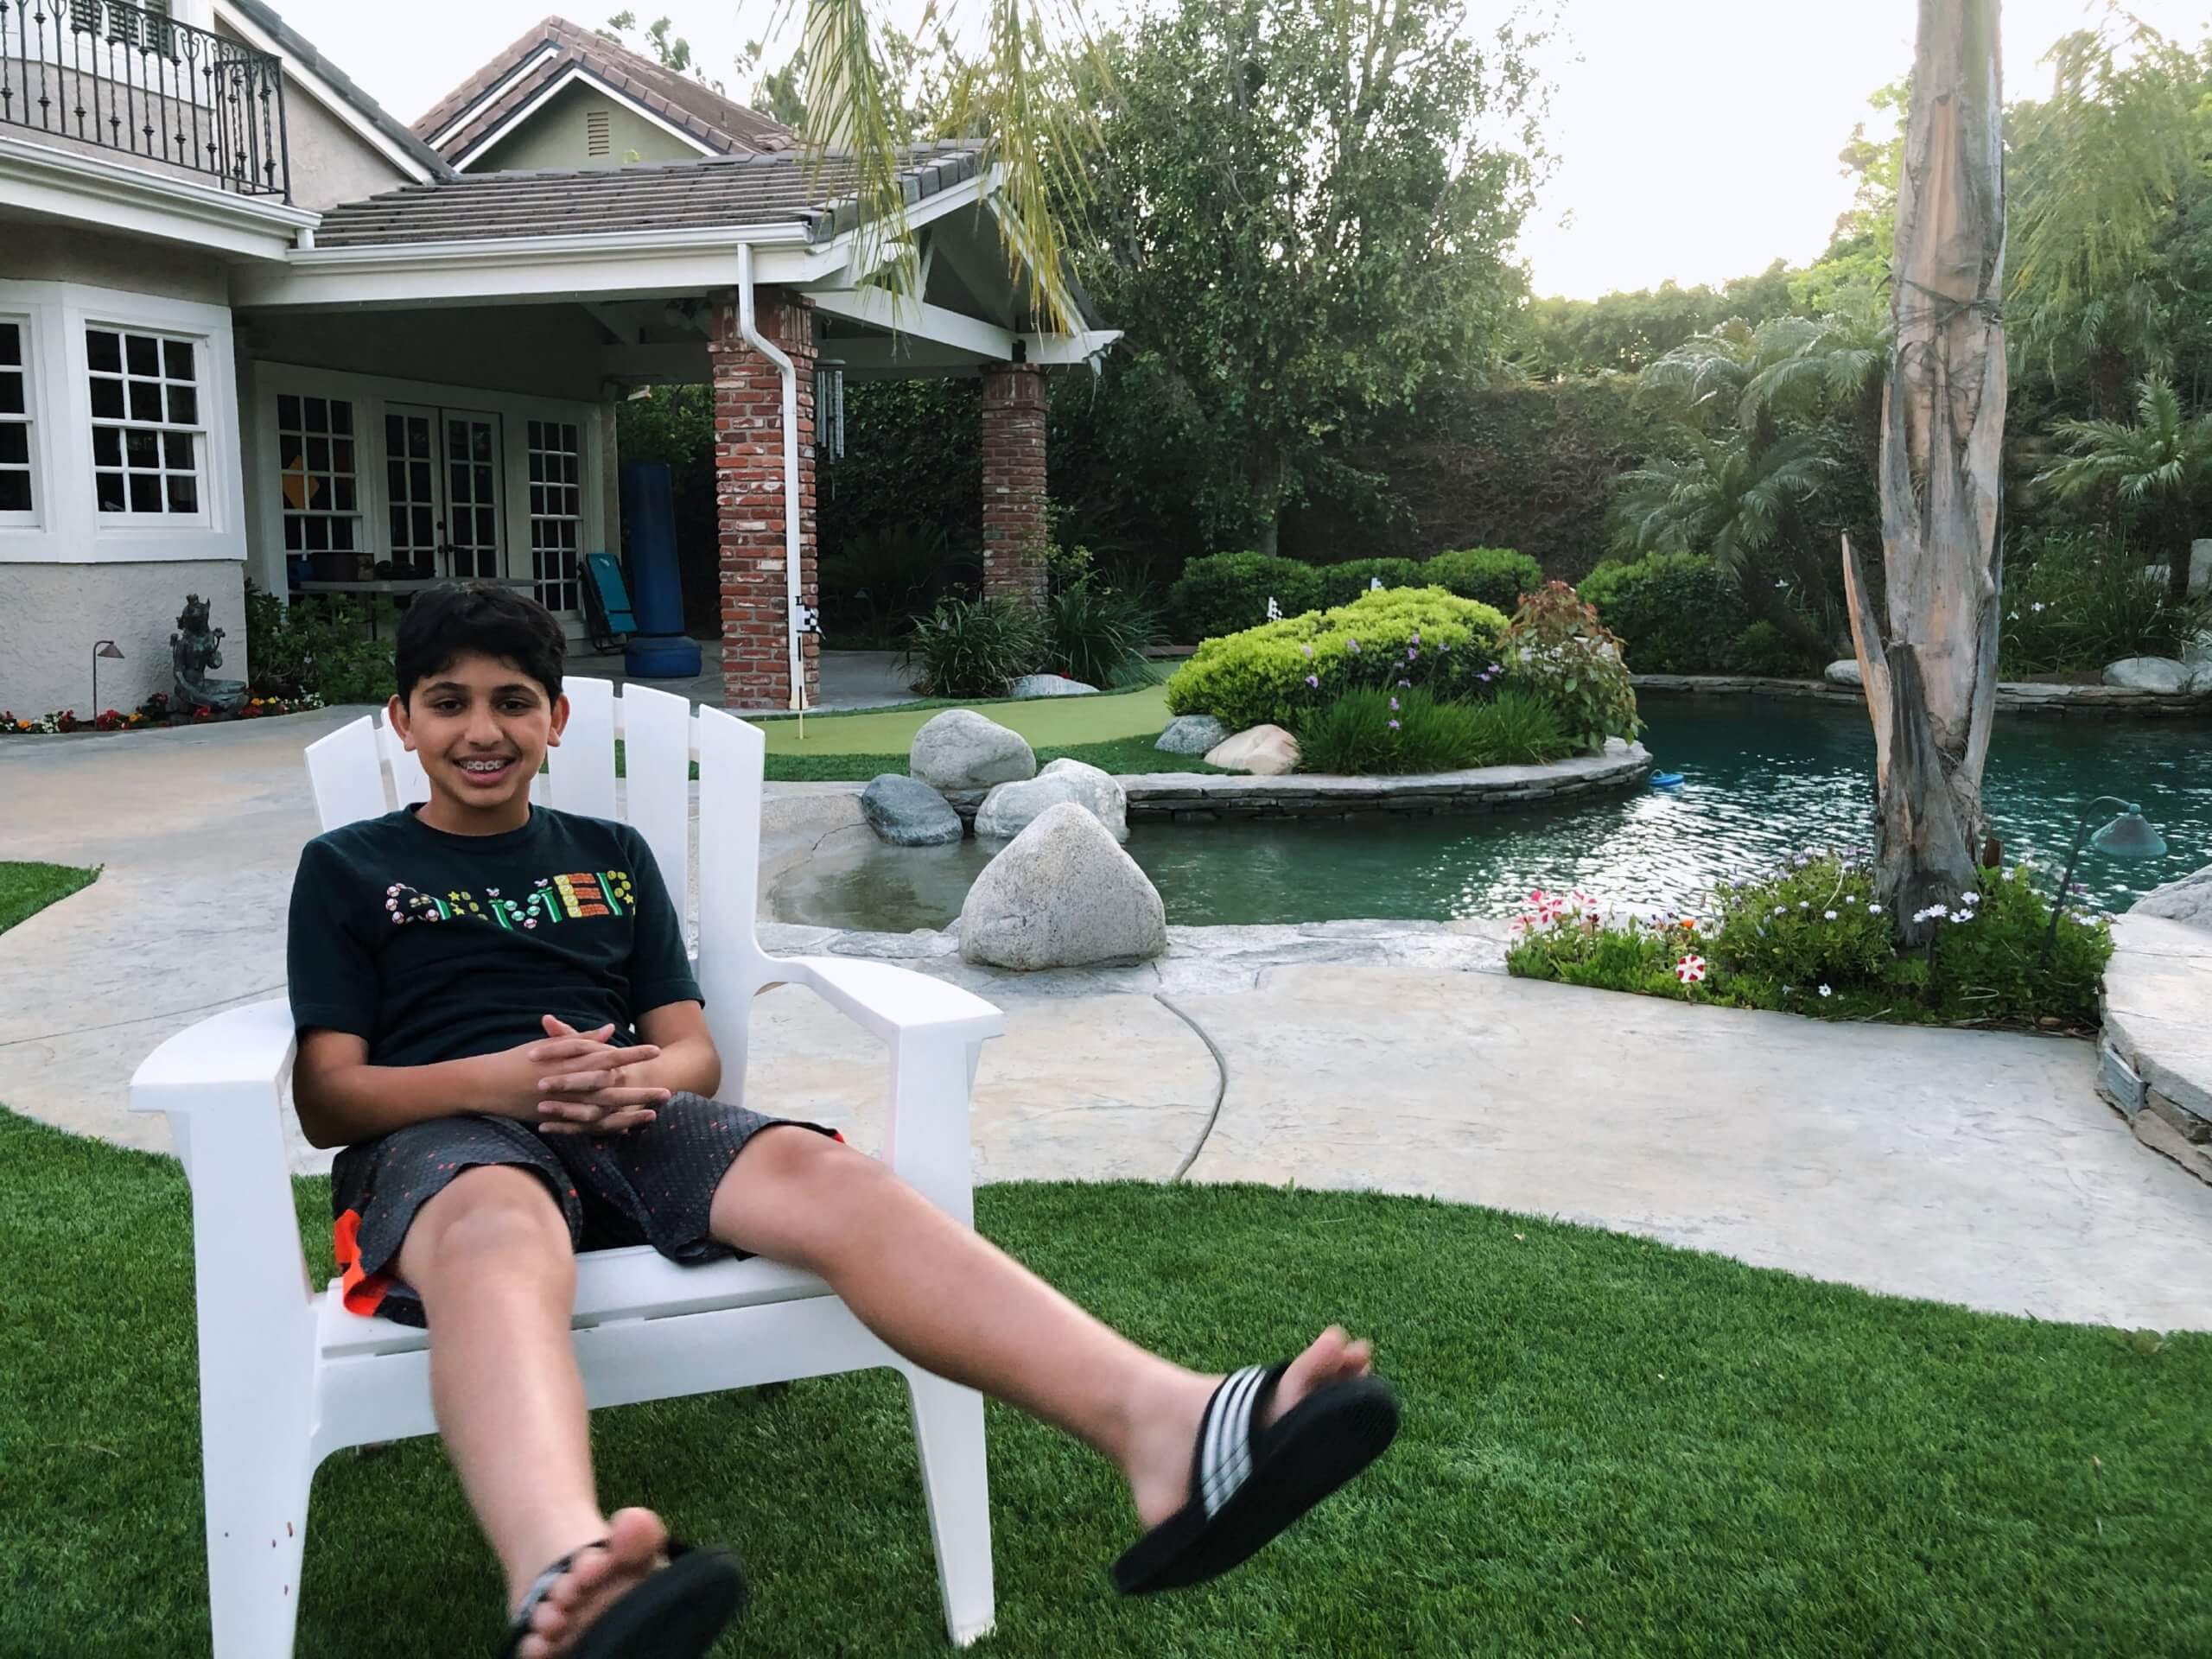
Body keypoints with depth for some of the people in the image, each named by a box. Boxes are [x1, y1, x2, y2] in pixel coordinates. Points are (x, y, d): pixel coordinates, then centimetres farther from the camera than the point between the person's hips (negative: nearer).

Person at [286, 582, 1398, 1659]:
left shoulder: (613, 856, 24)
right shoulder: (346, 869, 15)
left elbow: (694, 1050, 16)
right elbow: (326, 1096, 5)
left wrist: (647, 1074, -10)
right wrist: (498, 1080, -15)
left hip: (632, 1124, 3)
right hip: (438, 1136, -2)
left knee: (825, 1176, -31)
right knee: (502, 1233, -42)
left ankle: (1165, 1429, -55)